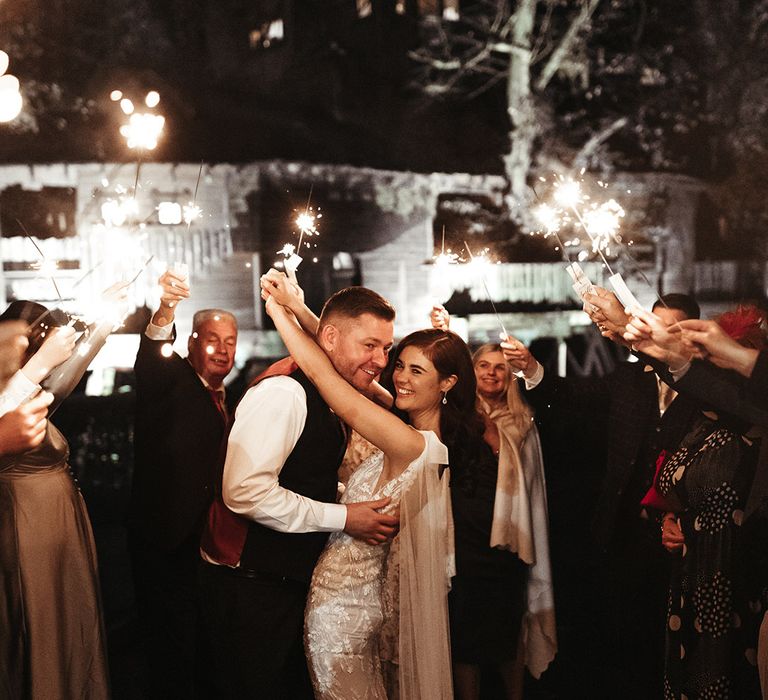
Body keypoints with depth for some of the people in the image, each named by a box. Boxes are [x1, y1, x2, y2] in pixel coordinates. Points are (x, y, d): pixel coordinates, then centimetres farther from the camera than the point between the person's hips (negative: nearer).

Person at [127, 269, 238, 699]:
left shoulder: (227, 401, 14)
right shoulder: (169, 381, -7)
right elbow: (151, 357, -32)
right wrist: (166, 309, -51)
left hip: (212, 545, 7)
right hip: (167, 544, -7)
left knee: (208, 645, 18)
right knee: (173, 652, -3)